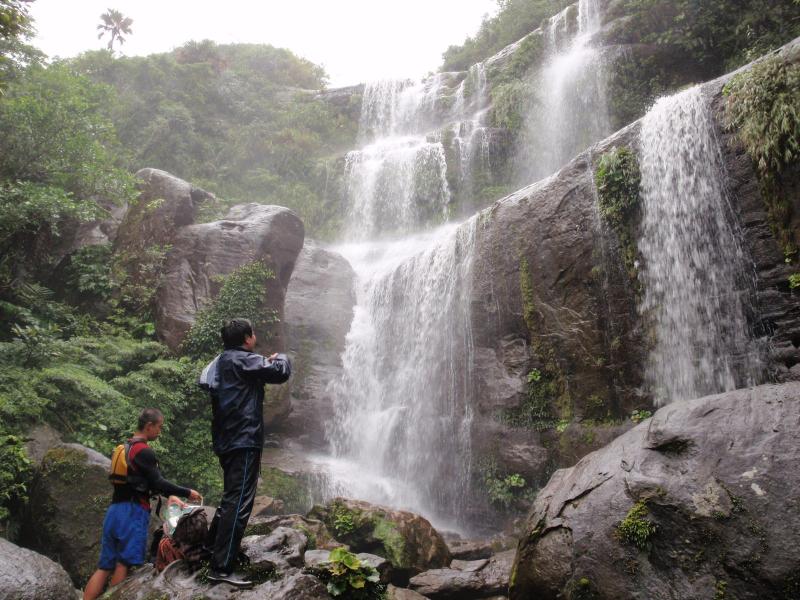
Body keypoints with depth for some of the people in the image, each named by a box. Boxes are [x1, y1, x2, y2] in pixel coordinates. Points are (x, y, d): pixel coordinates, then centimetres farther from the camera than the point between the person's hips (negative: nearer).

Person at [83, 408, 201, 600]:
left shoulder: (126, 447, 18)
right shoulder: (144, 451, -13)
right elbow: (157, 482, -14)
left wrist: (170, 495, 13)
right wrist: (187, 492, -4)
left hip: (115, 509, 9)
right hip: (133, 512, -9)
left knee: (104, 567, 8)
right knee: (123, 565, -3)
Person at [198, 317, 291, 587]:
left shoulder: (220, 362, 15)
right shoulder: (243, 360, -13)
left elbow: (205, 381, 34)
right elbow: (281, 372, -17)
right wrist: (281, 358, 7)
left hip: (226, 440, 10)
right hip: (244, 440, -10)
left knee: (232, 497, 25)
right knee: (239, 503, -10)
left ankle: (213, 544, 38)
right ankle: (221, 567, -11)